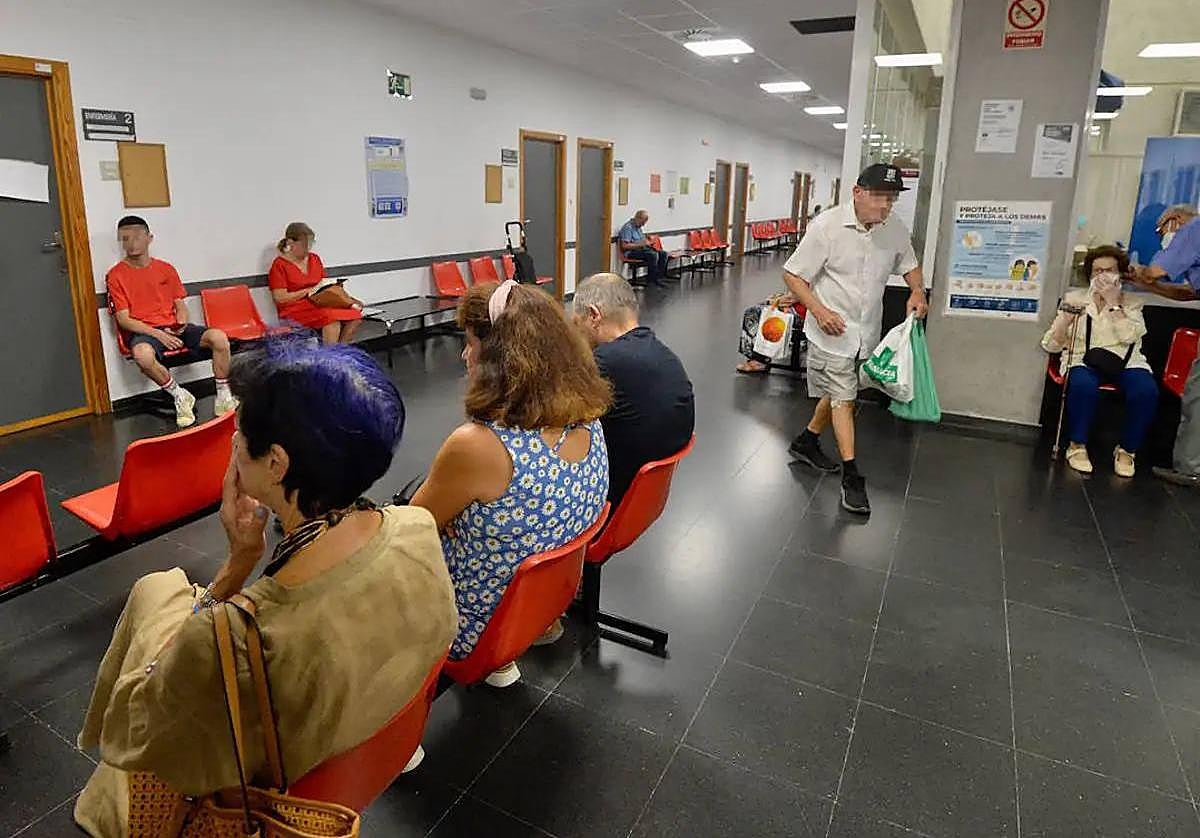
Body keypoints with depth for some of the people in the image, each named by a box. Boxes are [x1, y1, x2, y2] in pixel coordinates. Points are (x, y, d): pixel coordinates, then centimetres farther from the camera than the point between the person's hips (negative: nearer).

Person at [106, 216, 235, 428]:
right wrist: (158, 334, -16)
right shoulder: (116, 275, 2)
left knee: (218, 337, -24)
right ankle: (179, 396, -15)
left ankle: (223, 398, -14)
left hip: (174, 328, 3)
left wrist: (181, 324, -7)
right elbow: (124, 319, -3)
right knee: (142, 355, -40)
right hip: (143, 332, -3)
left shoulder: (166, 269, 13)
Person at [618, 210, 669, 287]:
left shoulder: (638, 227, 16)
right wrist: (640, 244, -22)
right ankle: (652, 280, -21)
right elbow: (625, 246, -21)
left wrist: (647, 242, 6)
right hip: (631, 252, -9)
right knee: (653, 255, -31)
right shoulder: (628, 227, -13)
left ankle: (659, 277, -9)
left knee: (663, 254, -8)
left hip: (641, 249, 9)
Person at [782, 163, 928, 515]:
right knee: (842, 396, -5)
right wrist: (820, 311, -24)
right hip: (832, 328, -6)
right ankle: (851, 476, 0)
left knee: (842, 392, 17)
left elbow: (909, 265, 18)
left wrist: (917, 291, -4)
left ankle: (806, 441, 38)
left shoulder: (895, 229, -1)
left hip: (867, 330, 6)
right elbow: (793, 274, -12)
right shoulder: (827, 226, -16)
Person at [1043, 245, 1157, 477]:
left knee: (1146, 391, -30)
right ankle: (1077, 446, -18)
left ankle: (1127, 450, -10)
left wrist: (1113, 302, -5)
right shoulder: (1074, 299, 13)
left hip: (1125, 362, 1)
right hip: (1084, 360, -1)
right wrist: (1067, 318, -13)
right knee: (1083, 386, -37)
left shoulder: (1131, 304, 15)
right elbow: (1050, 345, 4)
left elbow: (1129, 336, -7)